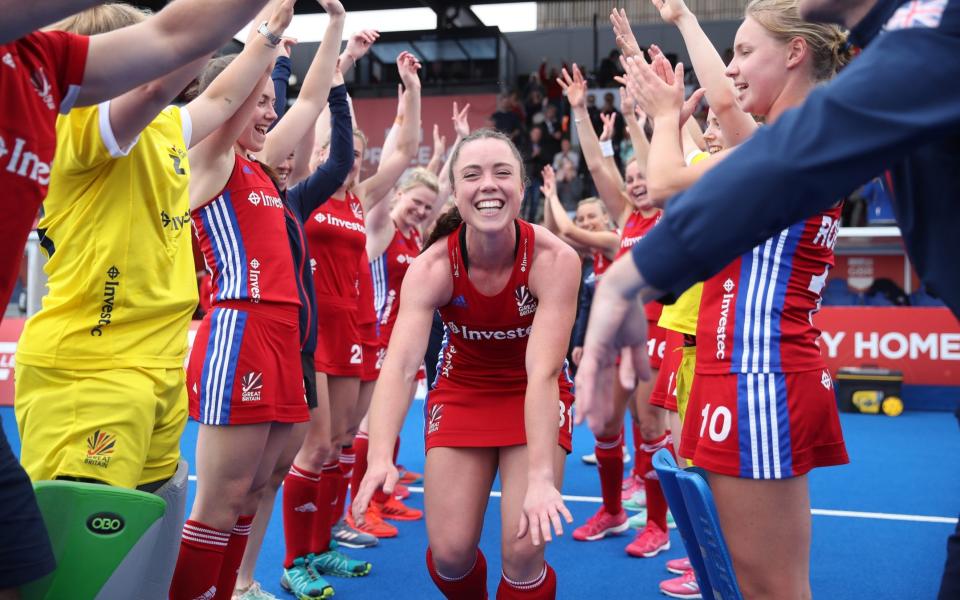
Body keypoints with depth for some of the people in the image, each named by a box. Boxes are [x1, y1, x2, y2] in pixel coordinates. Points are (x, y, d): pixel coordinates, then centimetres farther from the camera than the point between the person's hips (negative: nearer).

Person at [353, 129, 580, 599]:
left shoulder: (554, 259, -27)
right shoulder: (432, 266, -23)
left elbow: (543, 372, -32)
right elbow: (399, 366, -33)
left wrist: (542, 478, -39)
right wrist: (380, 459, -48)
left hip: (535, 397, -1)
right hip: (461, 392, 1)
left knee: (524, 551, -11)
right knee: (449, 556, -1)